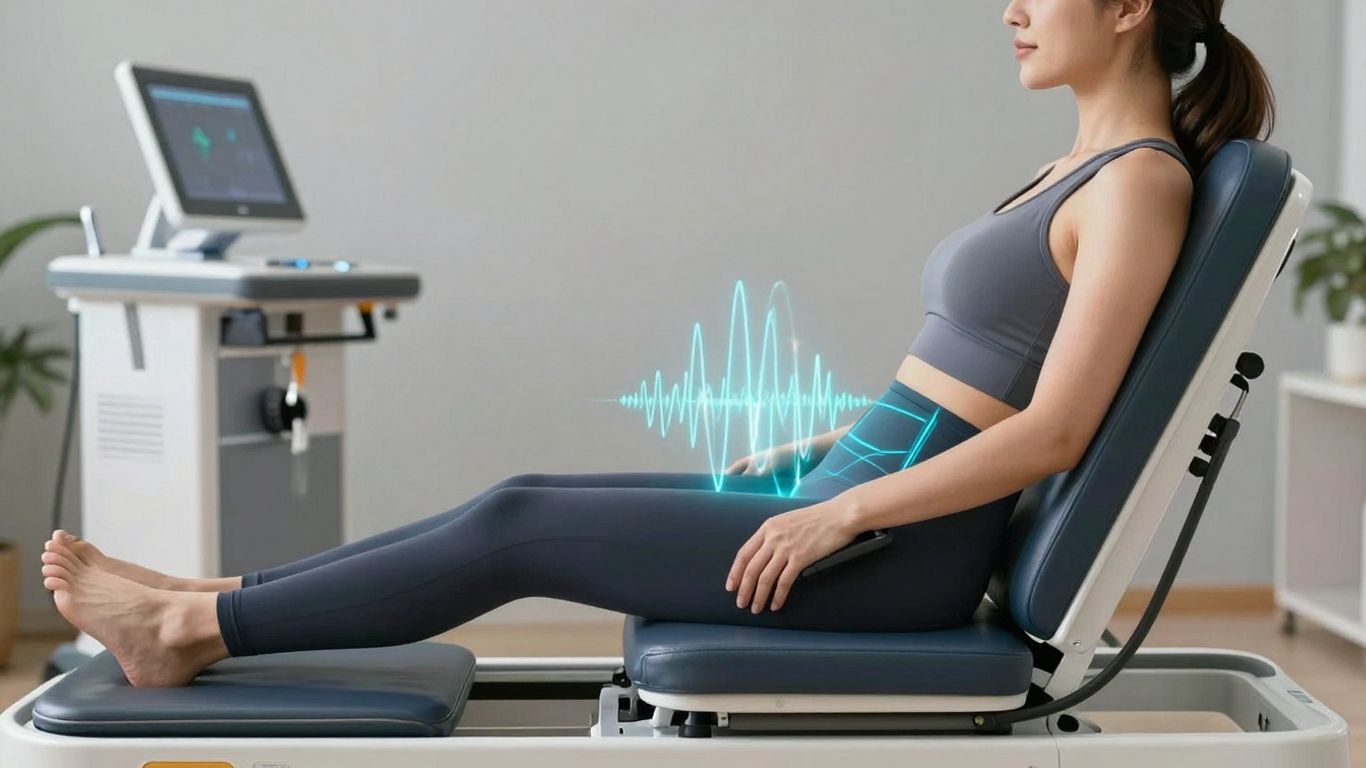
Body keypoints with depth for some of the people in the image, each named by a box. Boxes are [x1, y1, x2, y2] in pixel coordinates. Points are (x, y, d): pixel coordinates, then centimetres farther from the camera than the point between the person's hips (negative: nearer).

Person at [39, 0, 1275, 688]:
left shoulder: (1143, 181, -14)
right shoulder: (1083, 166, 15)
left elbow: (1055, 431, -21)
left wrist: (838, 516, -20)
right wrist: (821, 448, 16)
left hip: (894, 544, -9)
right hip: (859, 486, 9)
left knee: (518, 529, -6)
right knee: (525, 499, 5)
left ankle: (197, 630, 6)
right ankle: (205, 602, 12)